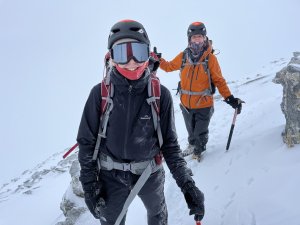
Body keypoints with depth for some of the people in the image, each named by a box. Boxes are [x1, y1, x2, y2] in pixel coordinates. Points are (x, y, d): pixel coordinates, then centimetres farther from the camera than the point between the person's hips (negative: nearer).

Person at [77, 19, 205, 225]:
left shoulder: (161, 95, -16)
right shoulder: (100, 93, -16)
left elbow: (169, 143, -9)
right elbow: (86, 141, -7)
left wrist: (187, 184, -17)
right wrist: (89, 185, -8)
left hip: (150, 173, 1)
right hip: (111, 176, -1)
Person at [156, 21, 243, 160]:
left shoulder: (210, 58, -9)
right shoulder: (183, 56, -1)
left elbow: (219, 81, -5)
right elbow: (169, 67, 17)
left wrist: (230, 98, -12)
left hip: (204, 104, -3)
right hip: (186, 103, 3)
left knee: (200, 133, 7)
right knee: (191, 131, 19)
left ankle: (199, 150, 36)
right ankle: (192, 145, 48)